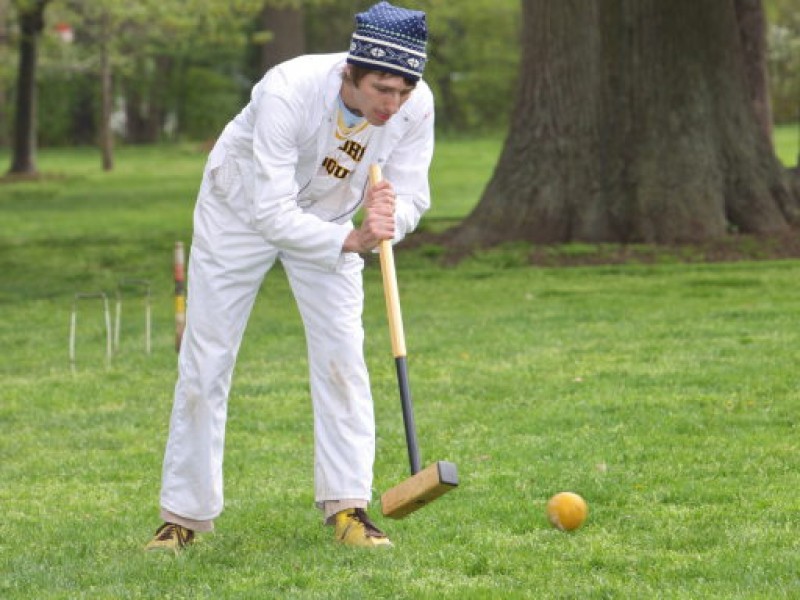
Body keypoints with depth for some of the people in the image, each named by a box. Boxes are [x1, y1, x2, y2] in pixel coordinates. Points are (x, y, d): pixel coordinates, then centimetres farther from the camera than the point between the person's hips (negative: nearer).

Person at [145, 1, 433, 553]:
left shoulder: (416, 105, -27)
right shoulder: (288, 91, -40)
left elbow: (412, 198, -18)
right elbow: (272, 213, -40)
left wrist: (388, 219, -42)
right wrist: (351, 241, -53)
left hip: (329, 218, 3)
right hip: (242, 211, -3)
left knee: (341, 355, -11)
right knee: (205, 363, 0)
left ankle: (347, 506, -5)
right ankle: (184, 514, 10)